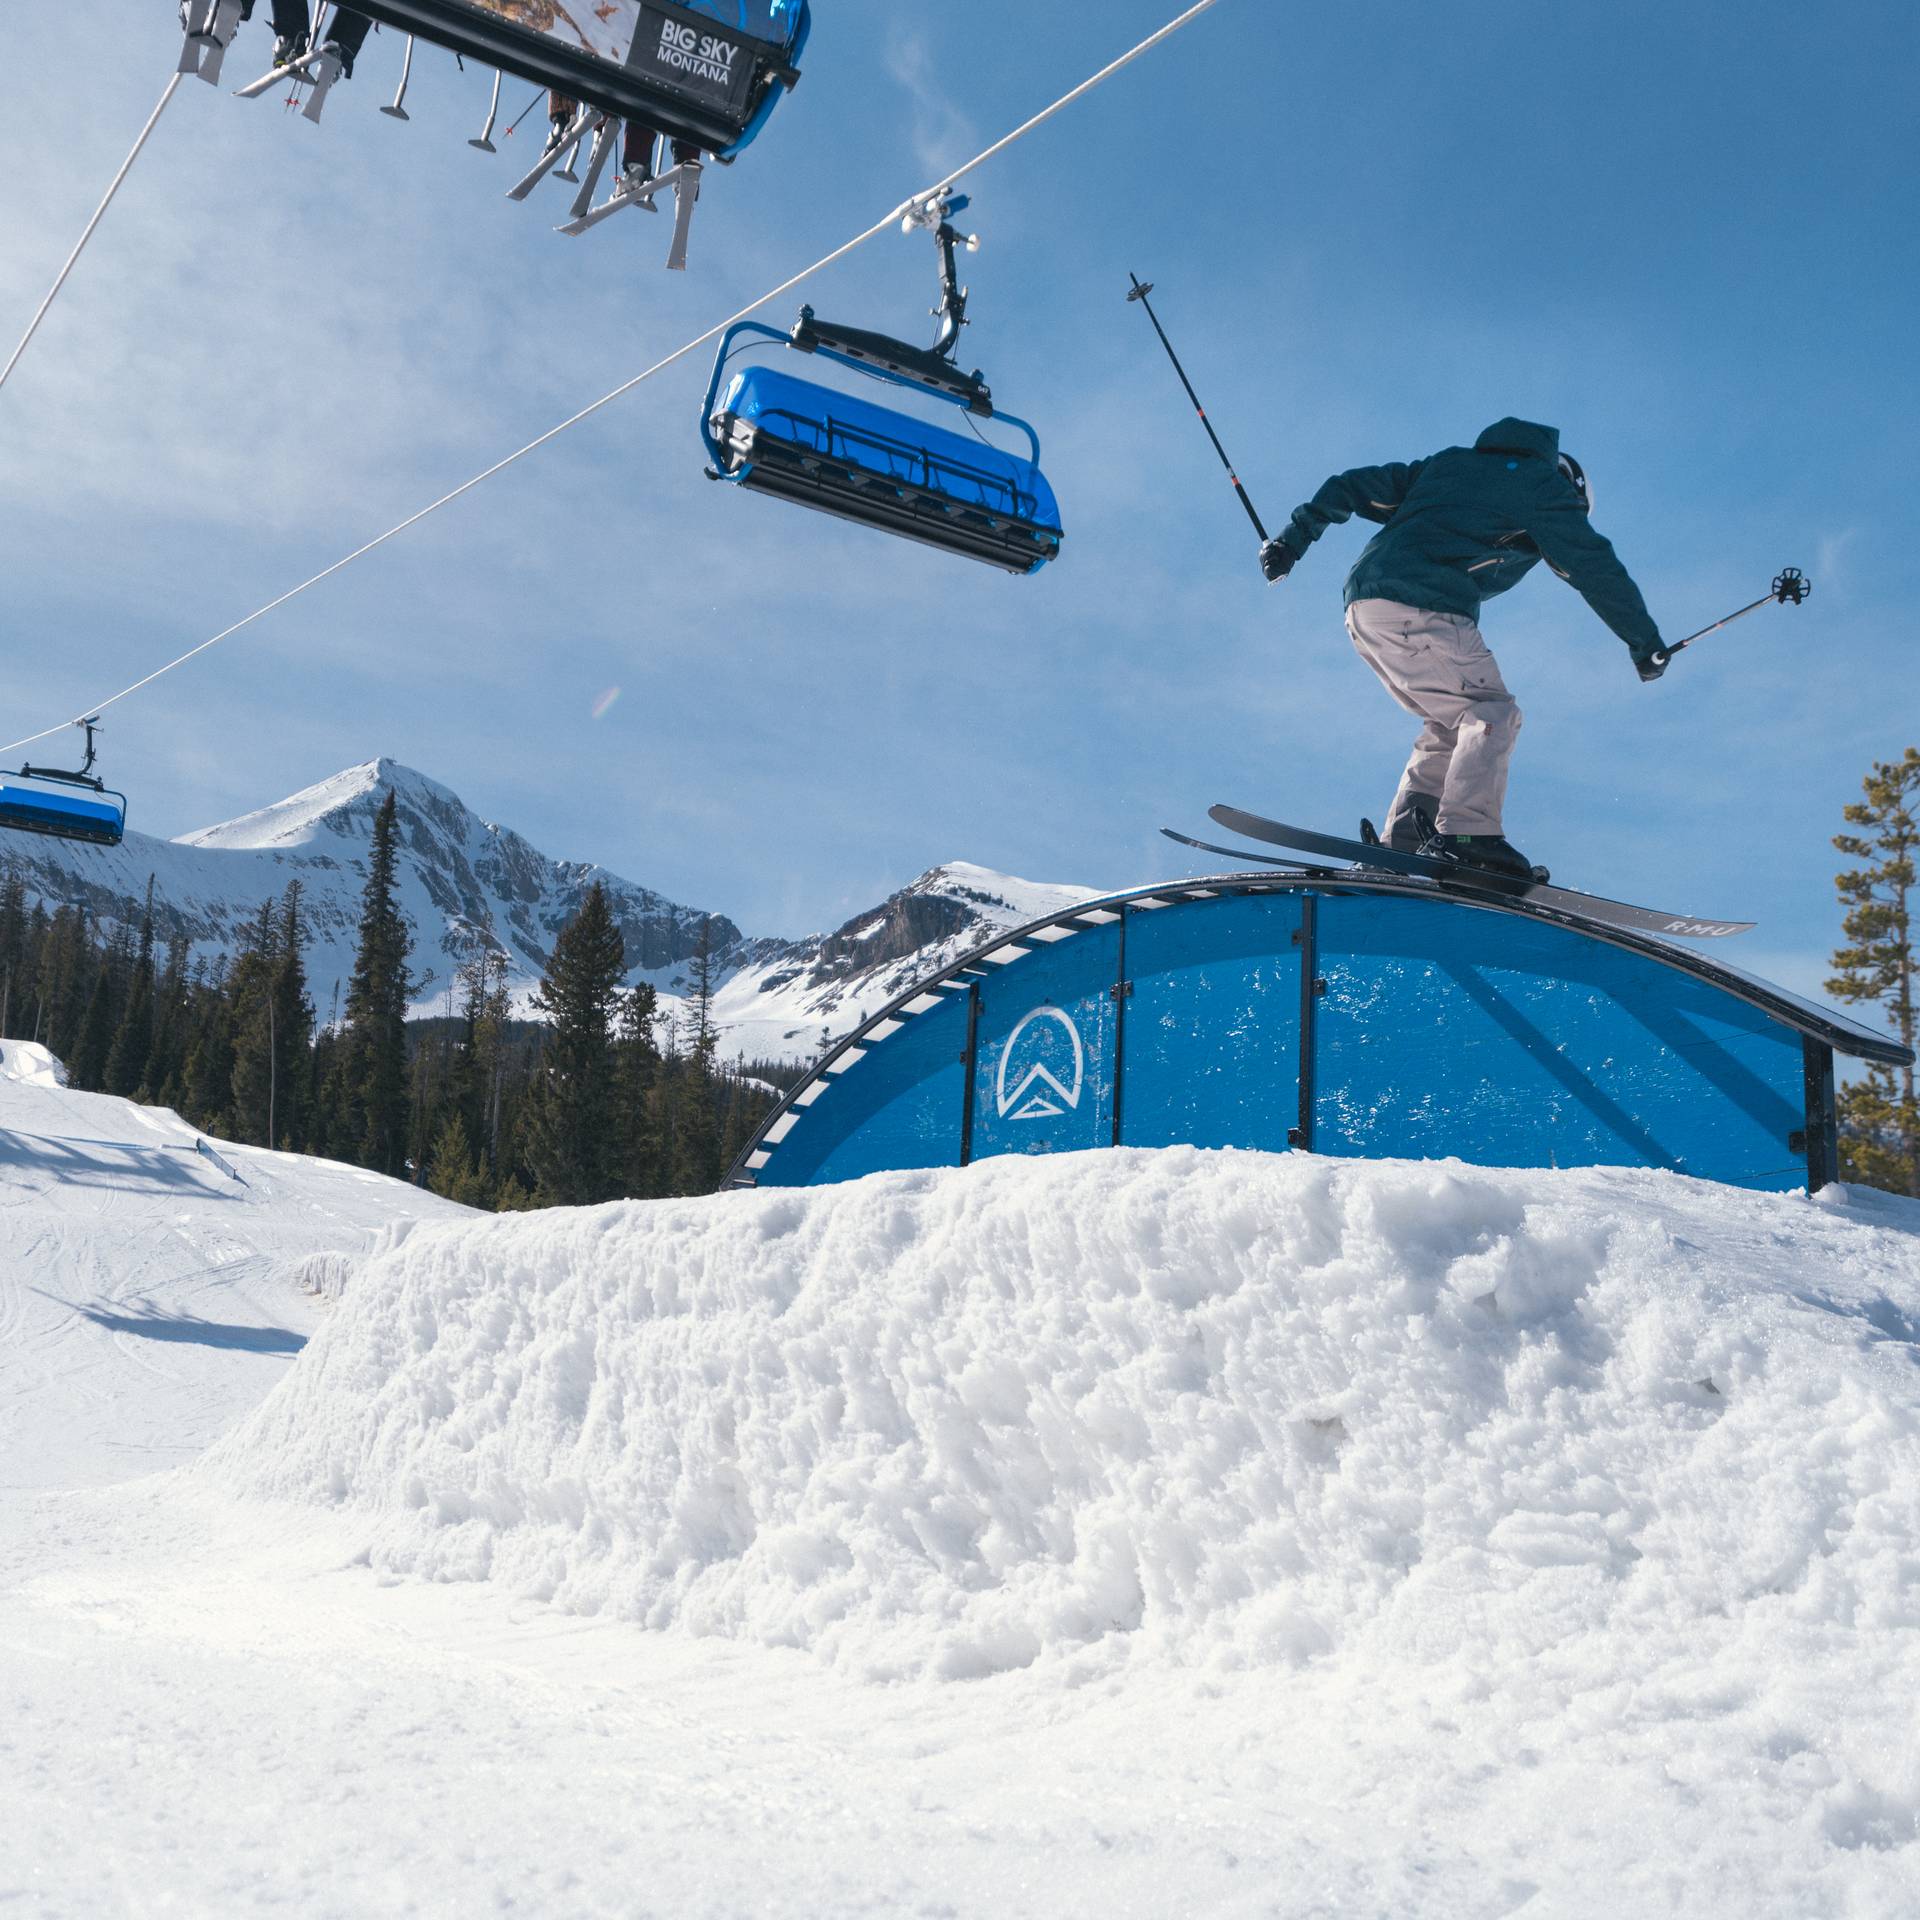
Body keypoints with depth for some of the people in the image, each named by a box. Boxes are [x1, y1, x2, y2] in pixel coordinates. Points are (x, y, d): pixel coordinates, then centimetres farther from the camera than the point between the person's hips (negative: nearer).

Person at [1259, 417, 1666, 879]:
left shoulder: (1448, 464, 30)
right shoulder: (1544, 485, 12)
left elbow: (1356, 486, 25)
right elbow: (1594, 566, 8)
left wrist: (1294, 537, 25)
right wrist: (1645, 642, 14)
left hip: (1364, 613, 8)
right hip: (1421, 611, -8)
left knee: (1452, 725, 15)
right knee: (1491, 713, -7)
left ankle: (1403, 836, 4)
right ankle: (1466, 832, -24)